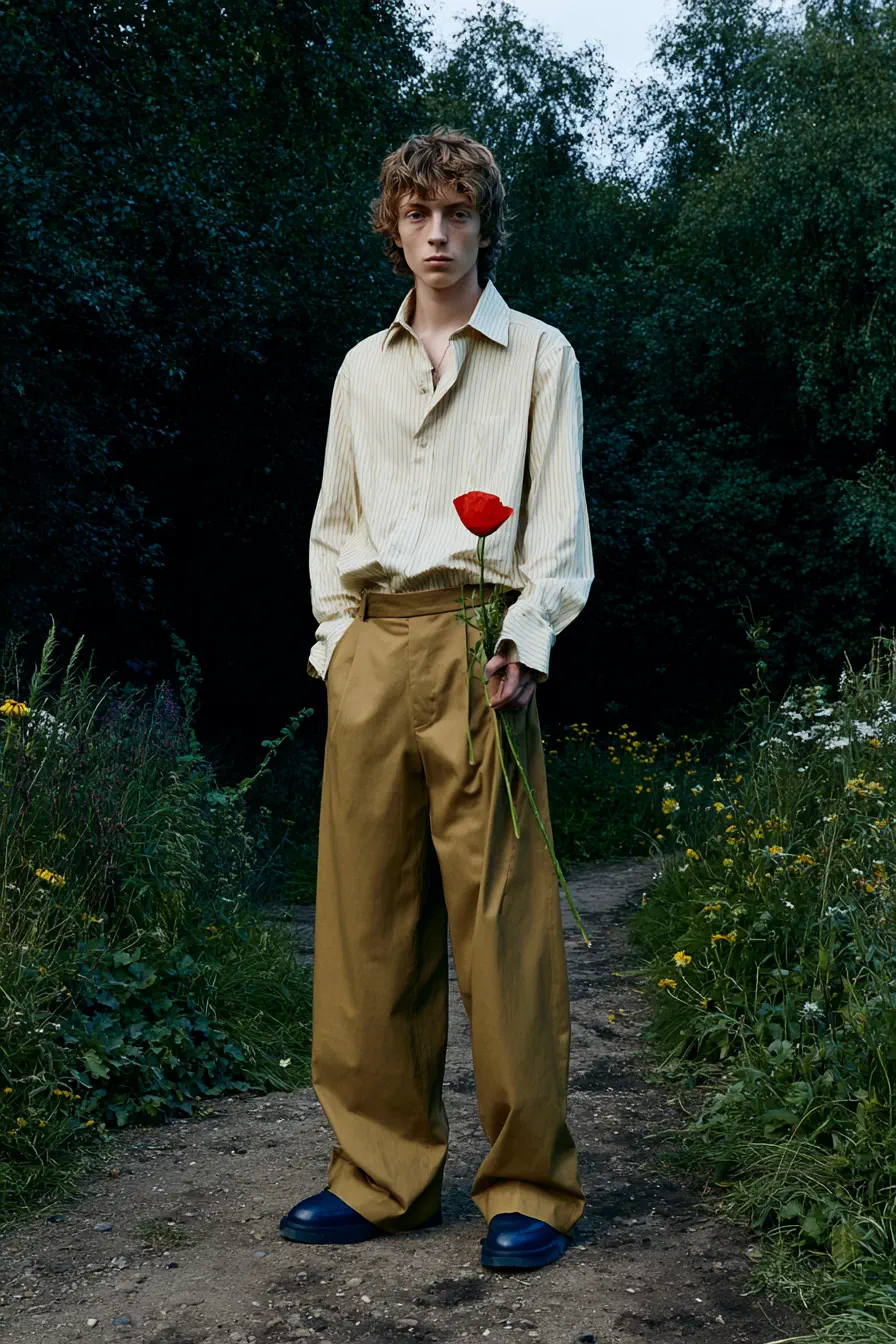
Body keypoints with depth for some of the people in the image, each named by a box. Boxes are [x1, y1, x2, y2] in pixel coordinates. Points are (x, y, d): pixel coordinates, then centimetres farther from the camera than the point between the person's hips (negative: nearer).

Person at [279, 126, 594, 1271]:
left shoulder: (537, 355, 11)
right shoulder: (362, 369, 22)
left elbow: (559, 512, 3)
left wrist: (527, 635, -11)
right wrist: (334, 635, 8)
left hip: (474, 639, -4)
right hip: (371, 649, 4)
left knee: (500, 916, -7)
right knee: (365, 915, 2)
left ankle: (529, 1188, 3)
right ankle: (382, 1174, 12)